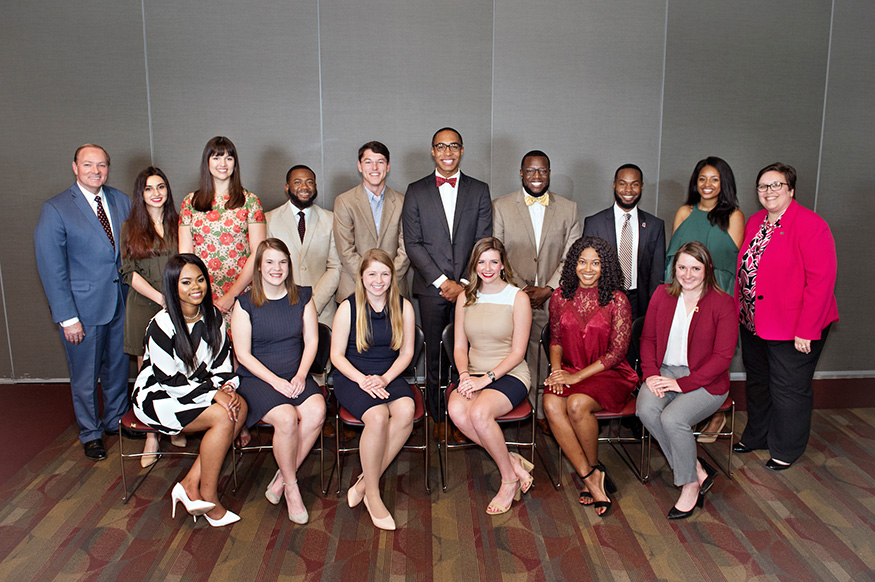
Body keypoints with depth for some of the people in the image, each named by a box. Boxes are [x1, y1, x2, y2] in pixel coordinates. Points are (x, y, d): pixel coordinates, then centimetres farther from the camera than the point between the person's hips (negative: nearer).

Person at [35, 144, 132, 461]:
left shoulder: (122, 201, 3)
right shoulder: (55, 209, -11)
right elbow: (51, 268, -12)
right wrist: (68, 317, -14)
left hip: (121, 303, 4)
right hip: (83, 307, -4)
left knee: (118, 367, 18)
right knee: (85, 375, 11)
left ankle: (115, 420, 40)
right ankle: (90, 433, 31)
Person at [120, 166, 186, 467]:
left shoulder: (178, 223, 8)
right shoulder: (129, 227, 5)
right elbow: (129, 272, -2)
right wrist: (159, 296, -14)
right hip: (143, 308, 0)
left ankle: (177, 430, 18)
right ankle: (152, 437, 12)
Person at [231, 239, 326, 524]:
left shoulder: (302, 297, 8)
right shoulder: (245, 304, -1)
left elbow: (311, 341, 6)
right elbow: (243, 354, -4)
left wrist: (300, 375, -10)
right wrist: (275, 381, -15)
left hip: (295, 376, 3)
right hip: (256, 378, -3)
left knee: (317, 410, -28)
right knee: (286, 417, -31)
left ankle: (282, 478, -10)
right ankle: (291, 486, -7)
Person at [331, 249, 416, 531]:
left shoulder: (403, 307, 3)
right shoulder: (348, 308, -4)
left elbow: (406, 353, 5)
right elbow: (337, 355, -3)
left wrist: (384, 379, -12)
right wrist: (363, 380, -18)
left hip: (389, 376, 3)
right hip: (351, 377, -3)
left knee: (406, 411, -30)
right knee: (378, 416, -32)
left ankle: (366, 481, -16)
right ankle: (372, 494, -14)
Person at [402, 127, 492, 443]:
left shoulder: (479, 190, 10)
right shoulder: (416, 191, 8)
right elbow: (412, 243, 1)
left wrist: (464, 282, -7)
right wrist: (442, 281, -8)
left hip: (468, 287, 0)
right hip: (431, 287, 0)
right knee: (435, 355, 3)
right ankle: (438, 418, 15)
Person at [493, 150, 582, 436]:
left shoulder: (569, 208, 9)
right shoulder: (500, 206, 5)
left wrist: (548, 289, -7)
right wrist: (516, 290, -9)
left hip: (552, 300, 1)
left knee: (548, 359, 3)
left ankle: (544, 412, 18)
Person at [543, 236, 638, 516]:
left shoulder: (616, 300, -5)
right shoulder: (560, 297, 6)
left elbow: (617, 351, -8)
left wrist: (577, 376, -15)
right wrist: (557, 369, -5)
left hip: (609, 374, -3)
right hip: (569, 371, 4)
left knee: (577, 404, -33)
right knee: (551, 404, -29)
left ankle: (594, 468, -4)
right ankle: (591, 477, -19)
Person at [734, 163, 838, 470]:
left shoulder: (810, 225, -17)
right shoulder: (755, 222, 7)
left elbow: (821, 281, -20)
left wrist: (806, 331, -21)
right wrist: (740, 311, 8)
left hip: (792, 327, -7)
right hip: (753, 322, 7)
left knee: (789, 388, 6)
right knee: (758, 381, 21)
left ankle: (786, 450, 25)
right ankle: (756, 437, 39)